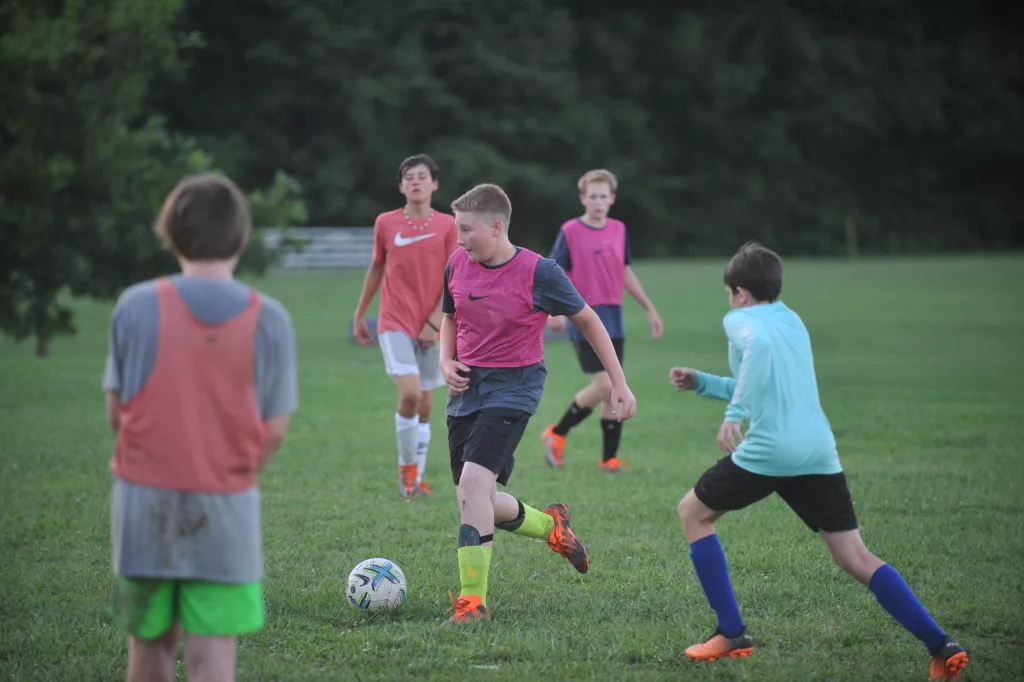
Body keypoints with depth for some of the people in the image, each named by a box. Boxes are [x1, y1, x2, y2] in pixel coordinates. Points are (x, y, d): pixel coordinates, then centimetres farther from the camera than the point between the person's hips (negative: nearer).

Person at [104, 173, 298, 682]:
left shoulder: (137, 305, -4)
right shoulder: (269, 319, -4)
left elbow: (117, 411, 1)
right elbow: (274, 432, -2)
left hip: (145, 504, 1)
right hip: (227, 506, -1)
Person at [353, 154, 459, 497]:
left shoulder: (448, 226, -1)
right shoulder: (385, 223, 2)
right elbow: (376, 269, 14)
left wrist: (435, 321, -12)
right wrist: (359, 314, 17)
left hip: (431, 329, 1)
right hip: (394, 324, -1)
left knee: (424, 405, 6)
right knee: (410, 394, -18)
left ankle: (416, 477, 18)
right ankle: (406, 465, 2)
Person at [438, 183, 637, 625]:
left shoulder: (538, 273, -13)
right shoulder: (457, 265, 1)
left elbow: (587, 320, -1)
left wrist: (619, 384, 0)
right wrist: (446, 362, 1)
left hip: (514, 385, -6)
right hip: (466, 386, 6)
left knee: (474, 481, -24)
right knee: (477, 502, 6)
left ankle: (473, 600, -18)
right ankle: (551, 524, 37)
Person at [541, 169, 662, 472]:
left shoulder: (619, 230, 9)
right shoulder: (570, 232, -8)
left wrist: (649, 308, 23)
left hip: (613, 317, 6)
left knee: (613, 390, 5)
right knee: (603, 385, -15)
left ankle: (609, 458, 11)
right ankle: (557, 434, 4)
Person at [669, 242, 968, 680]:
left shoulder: (740, 320, 2)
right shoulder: (792, 320, 25)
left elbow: (758, 345, -23)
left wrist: (734, 412, -26)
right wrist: (701, 382, 35)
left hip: (768, 450, -6)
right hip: (818, 451, 6)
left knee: (693, 513, 17)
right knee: (854, 556, 6)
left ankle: (732, 635, 12)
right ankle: (941, 646, -7)